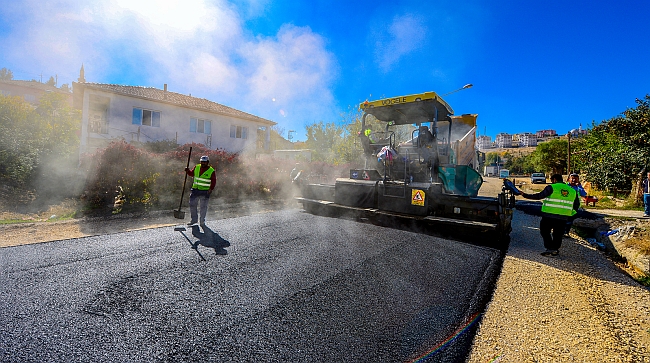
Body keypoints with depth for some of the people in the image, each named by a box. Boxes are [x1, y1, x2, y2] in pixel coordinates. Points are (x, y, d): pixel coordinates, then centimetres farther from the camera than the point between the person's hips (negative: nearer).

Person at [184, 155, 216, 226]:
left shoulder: (211, 171, -5)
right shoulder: (196, 167, 6)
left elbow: (213, 182, -5)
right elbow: (191, 174, 19)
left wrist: (211, 189, -17)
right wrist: (188, 171, -1)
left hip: (205, 191, -4)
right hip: (195, 190, 4)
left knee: (203, 207, 5)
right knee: (192, 205, 8)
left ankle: (202, 221, 20)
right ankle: (194, 219, 25)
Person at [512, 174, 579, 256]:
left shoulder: (552, 188, -6)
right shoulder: (572, 191, 15)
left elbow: (539, 196, -16)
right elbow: (577, 205, 20)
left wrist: (525, 195, -13)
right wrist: (570, 214, 28)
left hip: (549, 216, -5)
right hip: (563, 218, 5)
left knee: (545, 231, 8)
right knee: (558, 234, 16)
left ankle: (550, 249, 2)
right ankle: (555, 250, 19)